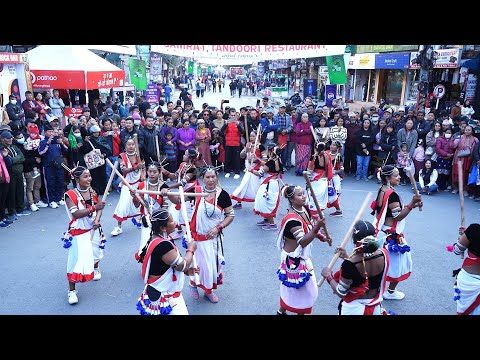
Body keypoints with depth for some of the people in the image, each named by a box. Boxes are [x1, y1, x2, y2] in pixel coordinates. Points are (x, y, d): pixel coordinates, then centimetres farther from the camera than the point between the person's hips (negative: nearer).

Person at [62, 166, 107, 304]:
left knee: (95, 252, 26)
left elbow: (98, 207, 5)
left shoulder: (92, 191, -4)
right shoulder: (70, 195, -20)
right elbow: (76, 213, -30)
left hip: (93, 229, 6)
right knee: (78, 260, -8)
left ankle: (96, 269, 59)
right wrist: (94, 208, -37)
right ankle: (72, 290, 7)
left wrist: (97, 220, -14)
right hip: (78, 233, -6)